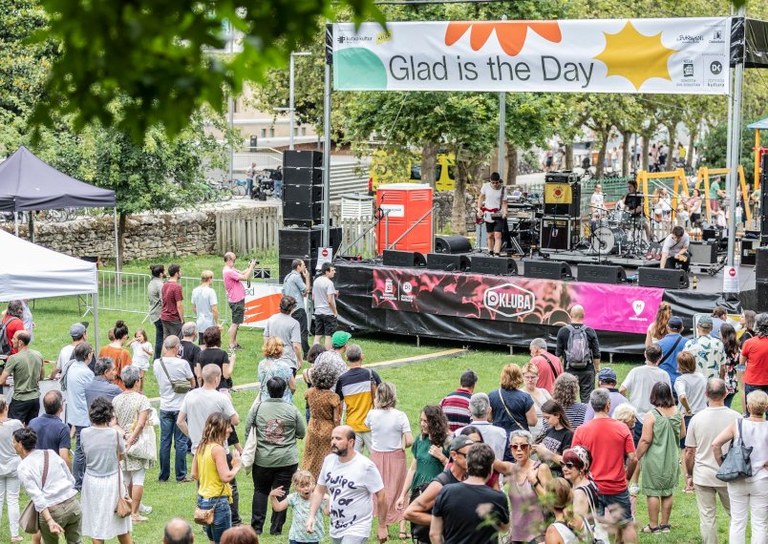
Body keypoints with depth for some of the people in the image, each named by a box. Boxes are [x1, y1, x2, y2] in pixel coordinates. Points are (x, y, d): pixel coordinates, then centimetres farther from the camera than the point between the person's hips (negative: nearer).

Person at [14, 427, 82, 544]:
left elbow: (37, 497, -16)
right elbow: (71, 479, 12)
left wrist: (50, 521, -23)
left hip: (51, 511, -4)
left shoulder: (23, 468, -5)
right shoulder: (51, 454, 9)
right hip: (73, 504, 4)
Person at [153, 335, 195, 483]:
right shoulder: (182, 364, -15)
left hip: (165, 408, 3)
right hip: (181, 407, -3)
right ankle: (181, 476, 7)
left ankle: (163, 475, 14)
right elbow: (192, 382, -2)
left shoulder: (157, 363, -5)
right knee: (180, 442, 3)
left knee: (164, 441, 9)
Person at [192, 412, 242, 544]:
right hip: (218, 502, -9)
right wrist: (237, 466, -8)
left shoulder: (201, 447, 7)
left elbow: (194, 474, 12)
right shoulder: (218, 449, -18)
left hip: (203, 499, 9)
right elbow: (226, 477, -23)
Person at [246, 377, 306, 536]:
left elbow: (247, 431, 1)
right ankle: (276, 528, 10)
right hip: (287, 460, -1)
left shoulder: (257, 408, -5)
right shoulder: (292, 410, -6)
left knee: (260, 491, 14)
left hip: (262, 460, 1)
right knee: (281, 493, 8)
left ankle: (257, 526, 11)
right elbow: (302, 433, 2)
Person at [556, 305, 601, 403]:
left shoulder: (563, 331, -2)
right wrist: (597, 368, 14)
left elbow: (559, 354, 3)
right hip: (587, 371, 0)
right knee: (587, 398, 3)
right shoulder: (590, 332, -1)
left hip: (570, 371, 0)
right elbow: (596, 354, 2)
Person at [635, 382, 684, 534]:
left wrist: (636, 458, -7)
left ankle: (653, 526, 8)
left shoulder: (651, 415, -17)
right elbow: (682, 434, 11)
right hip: (672, 459, 5)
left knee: (653, 492, 4)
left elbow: (645, 440, -17)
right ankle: (665, 524, 22)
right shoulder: (677, 413, -2)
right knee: (668, 492, 14)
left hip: (654, 459, -5)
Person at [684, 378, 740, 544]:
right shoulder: (735, 417, -9)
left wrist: (689, 475, 12)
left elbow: (689, 452, -2)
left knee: (707, 518, 7)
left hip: (703, 477, 0)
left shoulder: (697, 418, -7)